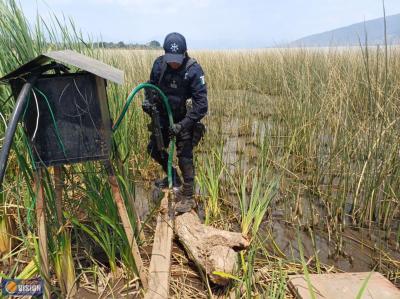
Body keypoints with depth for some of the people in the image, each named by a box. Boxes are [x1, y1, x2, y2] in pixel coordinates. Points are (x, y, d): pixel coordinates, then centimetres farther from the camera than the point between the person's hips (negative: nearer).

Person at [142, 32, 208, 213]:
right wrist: (148, 100, -14)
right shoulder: (159, 64, -11)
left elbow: (201, 104, -26)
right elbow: (151, 85, 8)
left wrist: (182, 125, -32)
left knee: (184, 157, -8)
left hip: (184, 119, -6)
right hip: (164, 117, 6)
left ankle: (188, 198, 9)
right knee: (153, 148, 14)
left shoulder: (193, 70, -24)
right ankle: (173, 177, 36)